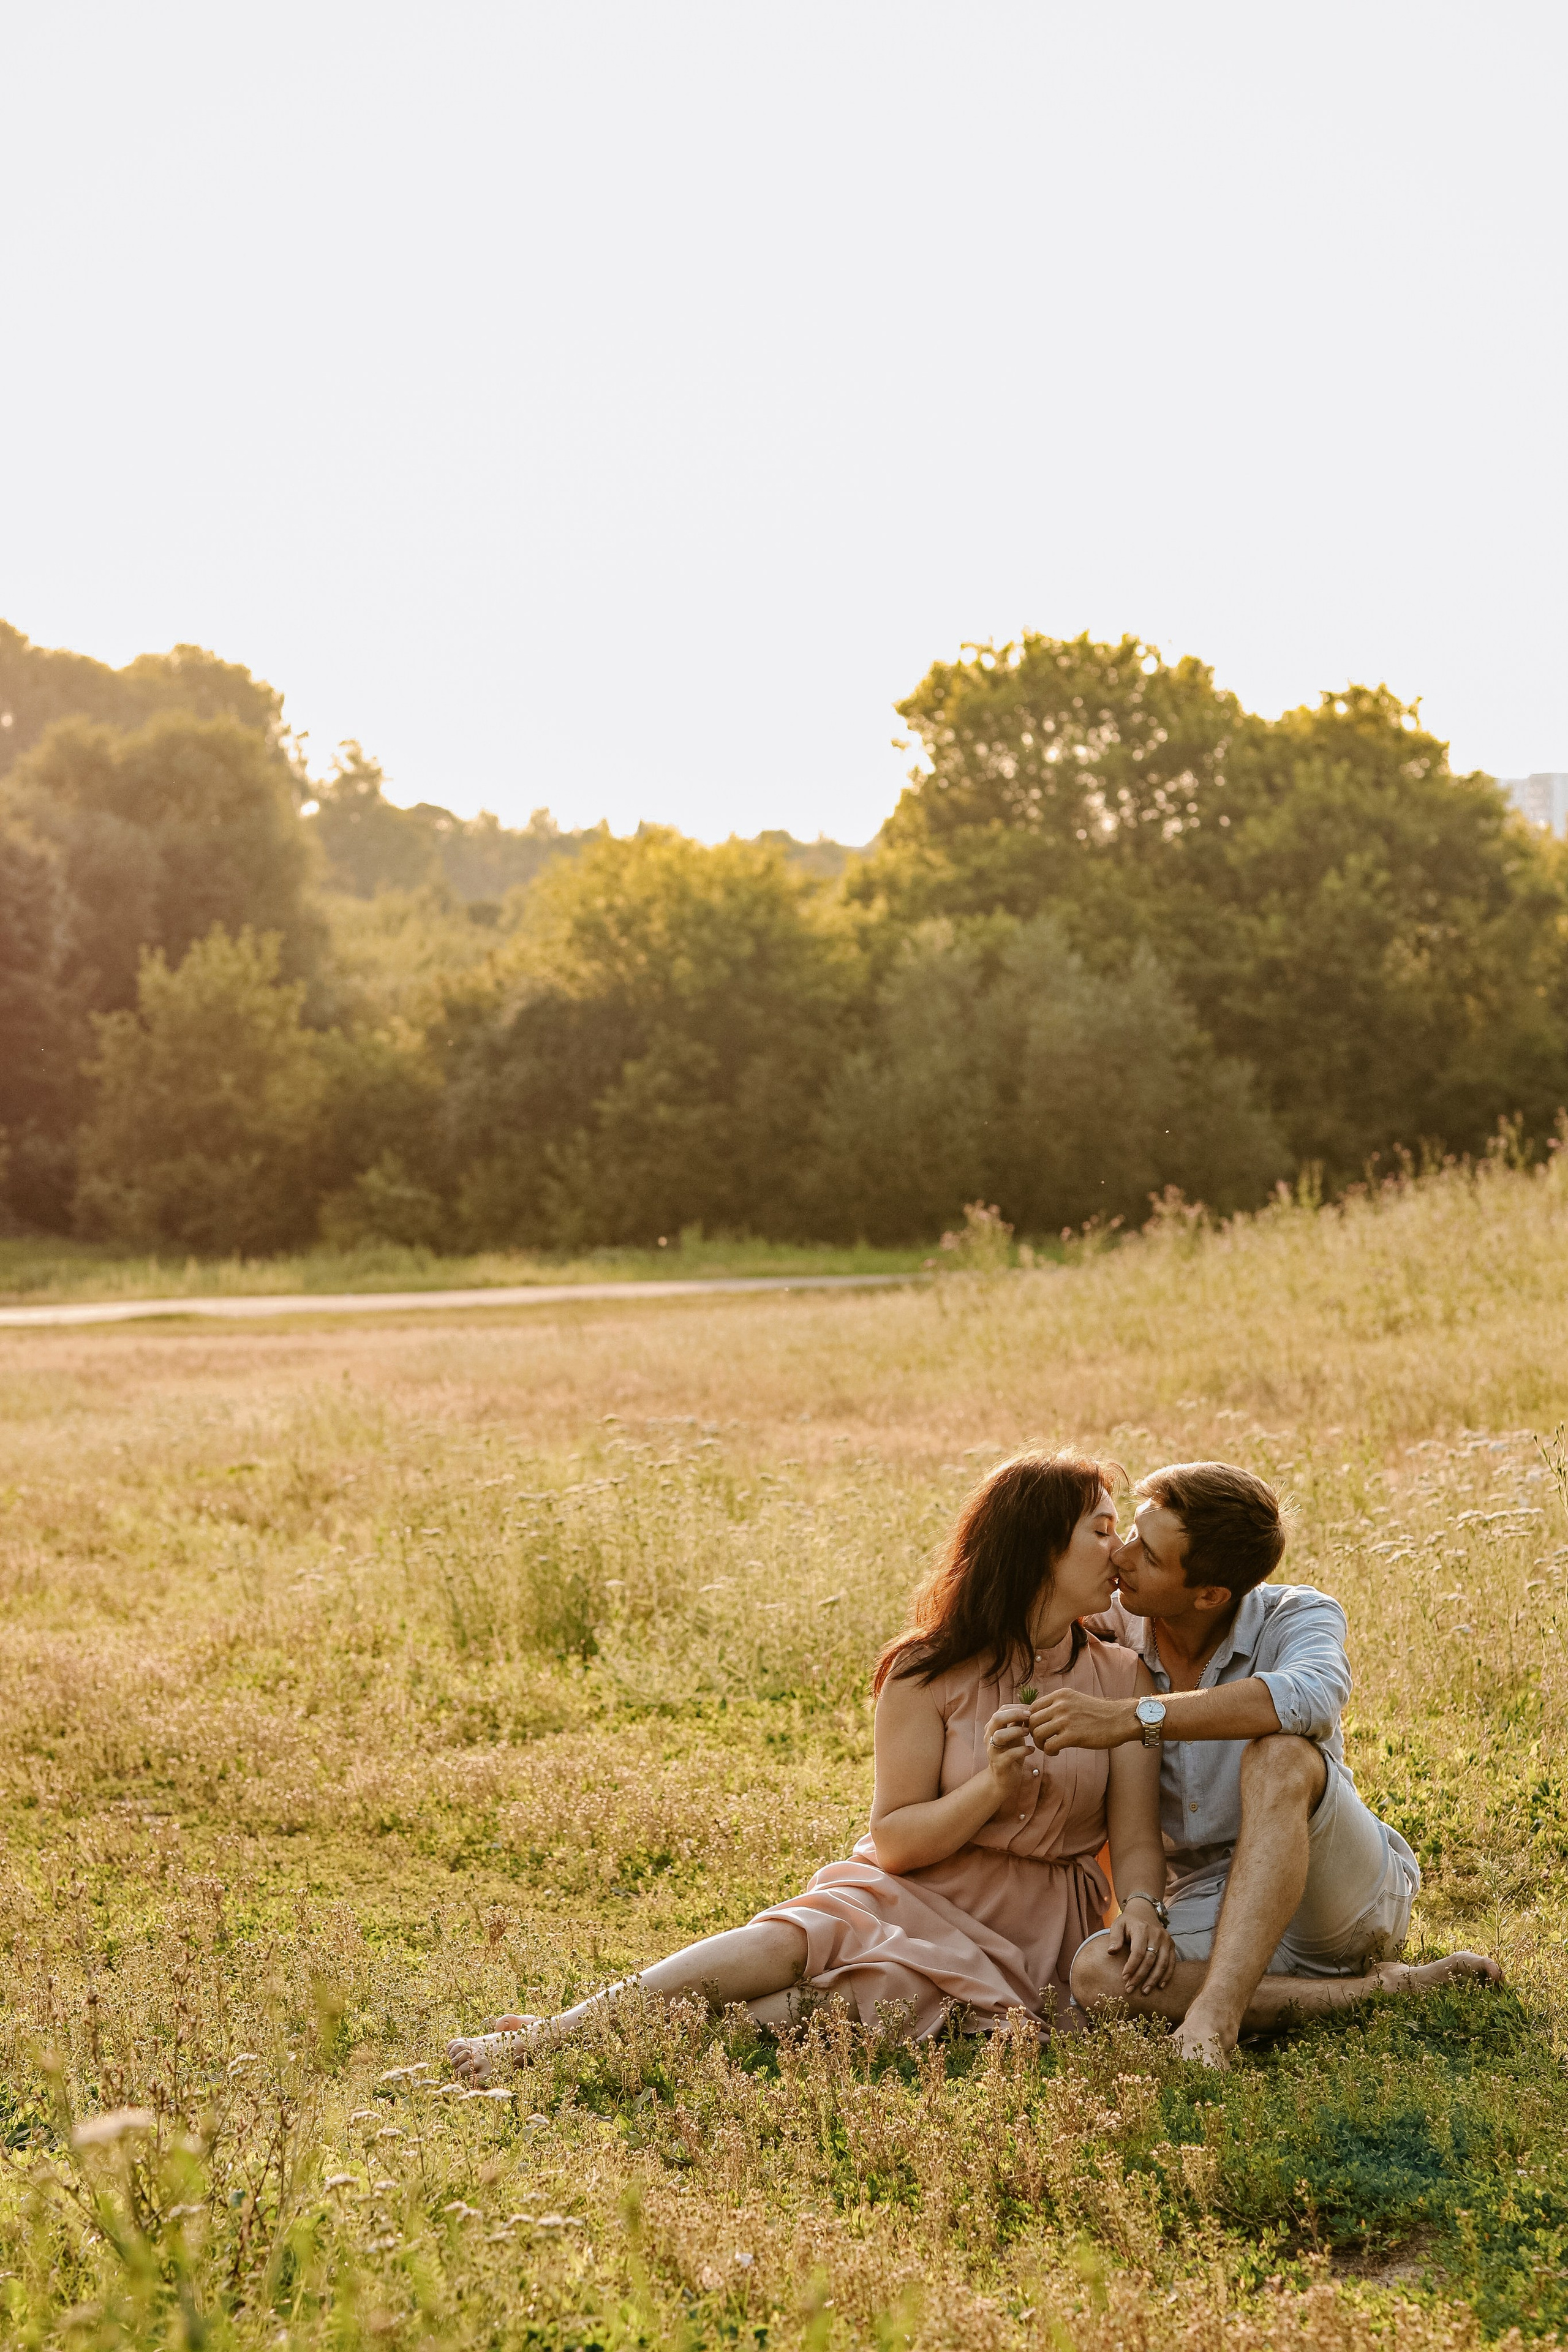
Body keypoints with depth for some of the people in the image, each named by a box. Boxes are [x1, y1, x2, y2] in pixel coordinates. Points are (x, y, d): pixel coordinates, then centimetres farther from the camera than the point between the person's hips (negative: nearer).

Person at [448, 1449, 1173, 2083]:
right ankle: (555, 2032, -33)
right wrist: (993, 1787, -21)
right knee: (785, 1941, -32)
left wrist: (1141, 1906, -22)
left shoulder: (1122, 1680, 4)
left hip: (1037, 1931, 0)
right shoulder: (926, 1673, -2)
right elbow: (894, 1840, -4)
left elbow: (1135, 1839, 0)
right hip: (916, 1897, 0)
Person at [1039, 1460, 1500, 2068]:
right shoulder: (1115, 1623, 0)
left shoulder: (1296, 1617, -12)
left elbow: (1311, 1700, -36)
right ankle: (1378, 1988, -22)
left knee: (1278, 1755, -35)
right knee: (1097, 1973, -31)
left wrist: (1132, 1718, -42)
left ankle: (1212, 2023, -44)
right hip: (1212, 1911, 4)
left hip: (1350, 1896, -4)